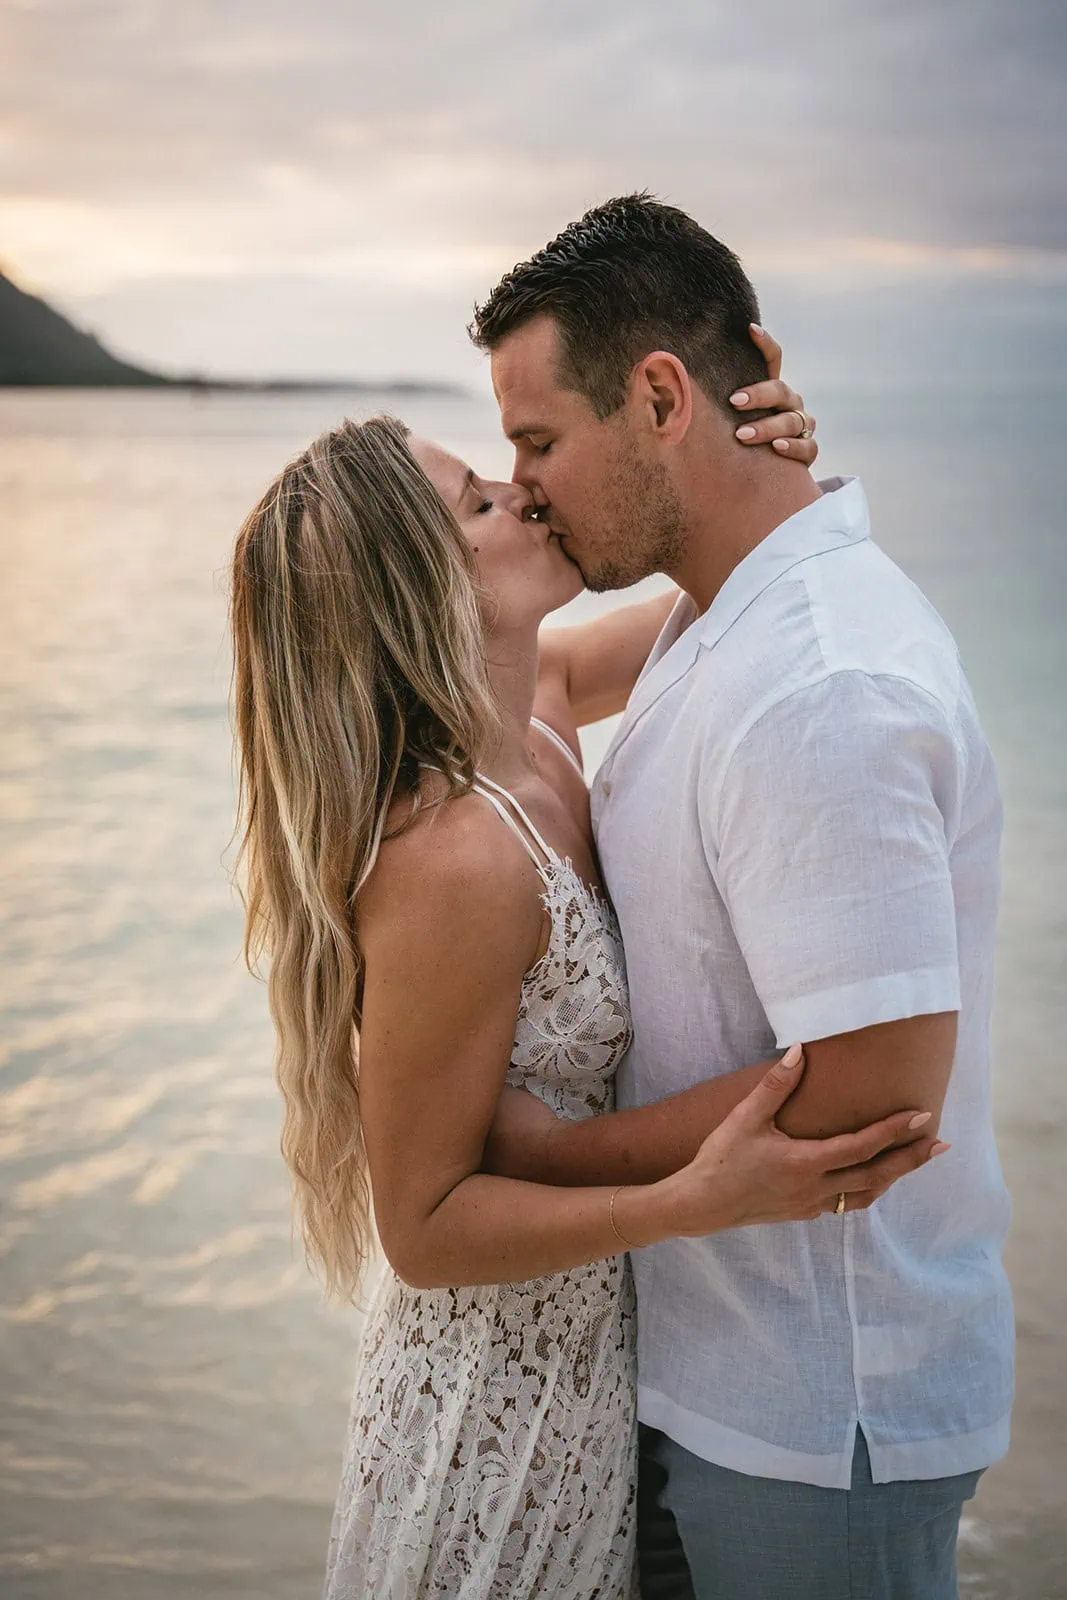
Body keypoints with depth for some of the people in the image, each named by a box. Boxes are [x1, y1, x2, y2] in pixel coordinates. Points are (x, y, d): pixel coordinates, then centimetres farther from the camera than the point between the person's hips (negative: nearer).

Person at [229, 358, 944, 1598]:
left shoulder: (534, 737, -4)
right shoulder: (452, 858, -29)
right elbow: (425, 1228, -22)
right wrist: (702, 1200, -33)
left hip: (588, 1347, 8)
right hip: (508, 1413, -8)